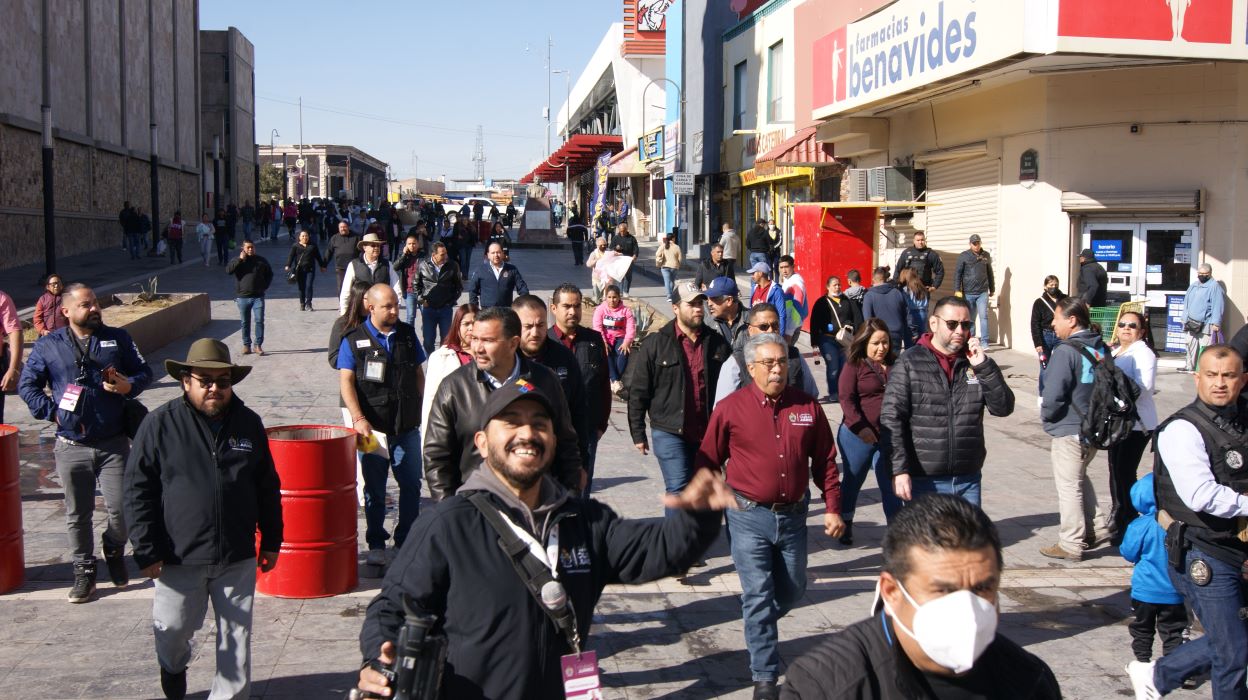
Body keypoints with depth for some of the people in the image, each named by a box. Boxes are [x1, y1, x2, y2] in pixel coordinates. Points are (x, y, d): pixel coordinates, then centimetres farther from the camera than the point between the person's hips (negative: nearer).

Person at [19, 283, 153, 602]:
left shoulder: (118, 339, 6)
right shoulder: (48, 345, 4)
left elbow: (144, 372, 10)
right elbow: (27, 385, 8)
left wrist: (129, 385, -11)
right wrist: (51, 412, -4)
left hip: (114, 444, 0)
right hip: (71, 447, 0)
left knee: (120, 510, -1)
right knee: (77, 514, 8)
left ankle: (113, 549, 30)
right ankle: (84, 570, 22)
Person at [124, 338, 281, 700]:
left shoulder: (248, 423, 3)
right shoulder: (160, 425, -7)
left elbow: (268, 488, 10)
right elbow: (138, 491, -6)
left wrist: (271, 541, 10)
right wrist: (147, 551, -9)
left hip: (238, 557, 2)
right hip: (179, 557, -1)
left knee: (237, 638, 7)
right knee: (172, 631, 15)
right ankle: (173, 668, 47)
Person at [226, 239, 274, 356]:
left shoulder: (261, 260, 6)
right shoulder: (237, 261, 4)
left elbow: (269, 274, 18)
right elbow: (228, 270, -14)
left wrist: (265, 286, 6)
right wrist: (240, 259, -17)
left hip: (258, 297, 0)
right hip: (242, 297, 0)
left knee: (259, 321, -6)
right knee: (245, 322, 6)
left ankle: (258, 345, 0)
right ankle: (246, 345, 15)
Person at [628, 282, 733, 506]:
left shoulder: (717, 343, 4)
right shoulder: (656, 344, -4)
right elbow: (638, 392, -2)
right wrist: (638, 433, -3)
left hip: (707, 434, 4)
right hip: (670, 432, -3)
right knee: (679, 490, -10)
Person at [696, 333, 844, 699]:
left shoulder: (808, 407, 1)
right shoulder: (731, 408, -8)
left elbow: (825, 461, 8)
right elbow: (707, 463, -1)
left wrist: (832, 508, 4)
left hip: (792, 515, 4)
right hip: (749, 517, -4)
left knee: (792, 590, 17)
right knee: (758, 596, -3)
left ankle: (758, 631, 47)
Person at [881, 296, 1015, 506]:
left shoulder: (974, 362, 8)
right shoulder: (910, 363, -5)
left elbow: (1003, 408, 1)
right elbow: (891, 419, -9)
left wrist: (984, 366, -10)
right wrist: (899, 470, -16)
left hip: (968, 481, 4)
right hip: (923, 481, -4)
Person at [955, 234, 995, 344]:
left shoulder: (986, 256, 8)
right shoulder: (964, 256, 0)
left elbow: (990, 274, 17)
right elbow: (957, 274, -1)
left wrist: (992, 289, 20)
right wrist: (957, 290, -8)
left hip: (983, 293, 1)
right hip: (968, 293, -1)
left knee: (983, 316, -9)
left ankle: (984, 342, -9)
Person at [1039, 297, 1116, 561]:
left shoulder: (1066, 351, -20)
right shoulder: (1102, 349, 5)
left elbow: (1054, 395, -22)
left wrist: (1046, 415, -3)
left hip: (1068, 431, -8)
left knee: (1068, 485, 4)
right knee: (1080, 479, 25)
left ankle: (1071, 544, 12)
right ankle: (1098, 528, 26)